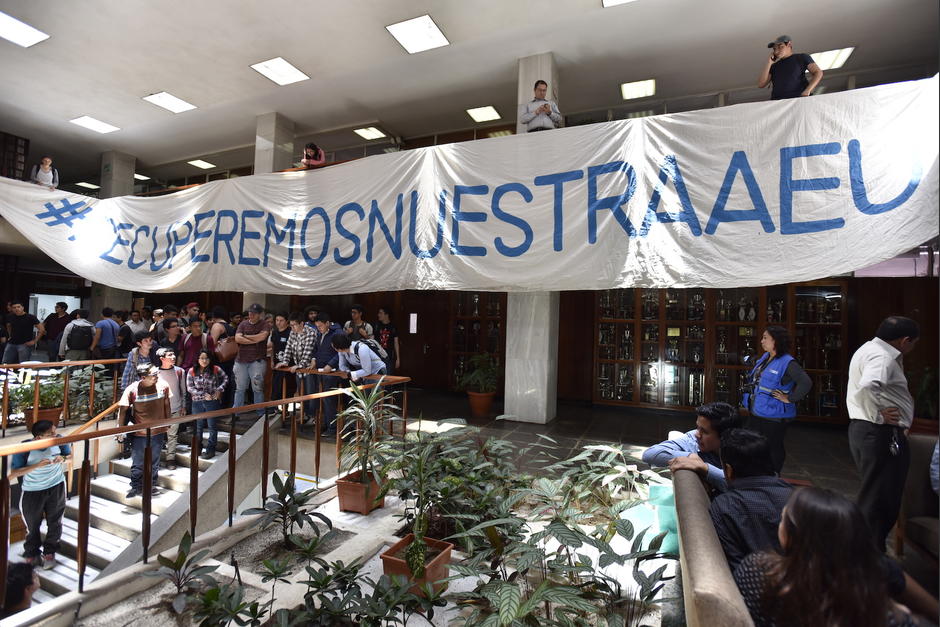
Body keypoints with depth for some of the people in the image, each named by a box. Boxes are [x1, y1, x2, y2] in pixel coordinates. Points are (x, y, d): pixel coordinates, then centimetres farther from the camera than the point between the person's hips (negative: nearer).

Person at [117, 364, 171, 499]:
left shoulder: (163, 386, -10)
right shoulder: (132, 390, -16)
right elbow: (123, 409, -6)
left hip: (158, 432, 2)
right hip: (139, 433, -2)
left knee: (154, 461, 16)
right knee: (137, 462, 10)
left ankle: (151, 485, 32)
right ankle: (136, 487, 30)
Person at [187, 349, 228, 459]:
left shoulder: (216, 370, -8)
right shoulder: (192, 371, -6)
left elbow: (225, 379, 6)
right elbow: (189, 388, -6)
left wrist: (220, 389, -8)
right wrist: (203, 395, -15)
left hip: (213, 401, -1)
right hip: (197, 402, 1)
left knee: (212, 426, 6)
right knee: (198, 426, 16)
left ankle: (210, 449, 17)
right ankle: (197, 447, 33)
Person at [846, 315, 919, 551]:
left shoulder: (869, 349, 15)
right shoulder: (882, 357, -18)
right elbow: (867, 387, -36)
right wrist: (878, 415, -24)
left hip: (863, 431, 10)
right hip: (881, 434, -10)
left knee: (872, 498, 20)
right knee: (879, 502, -1)